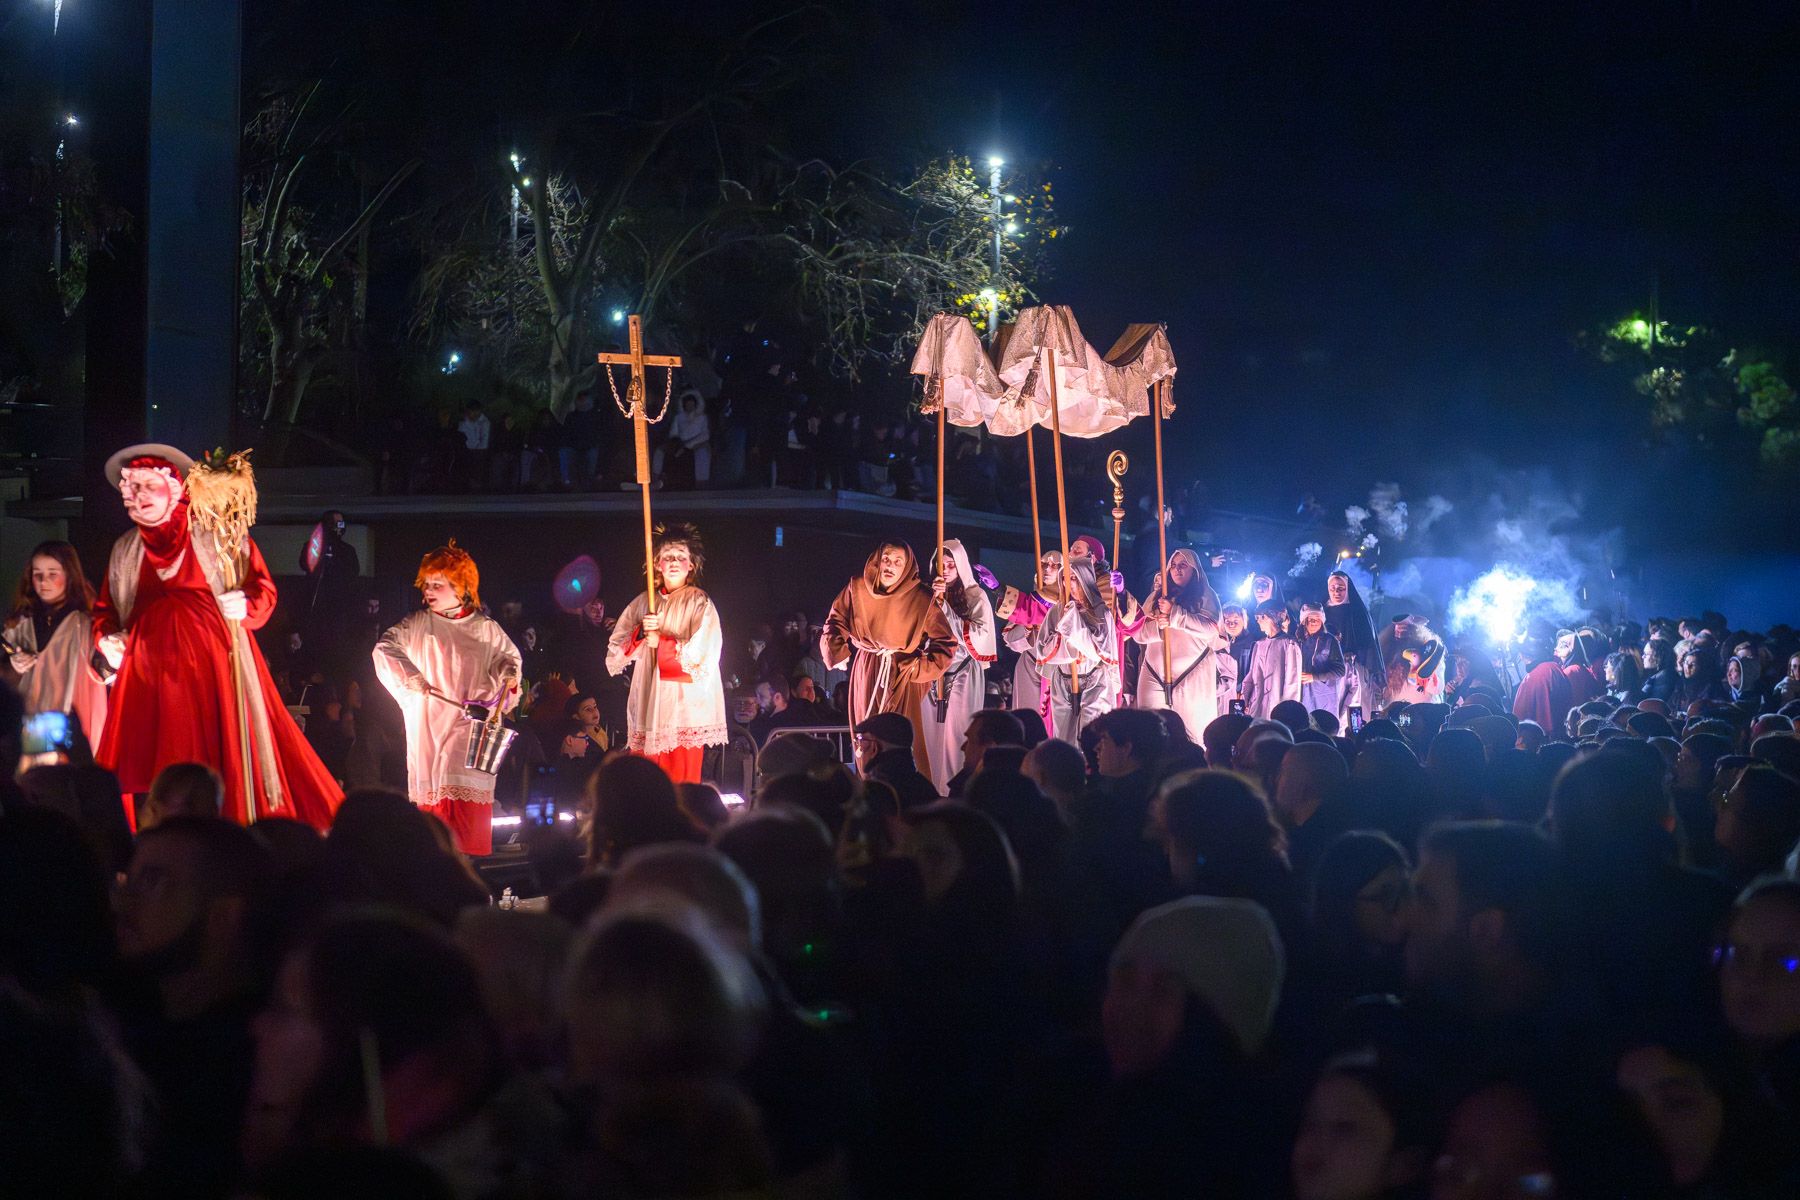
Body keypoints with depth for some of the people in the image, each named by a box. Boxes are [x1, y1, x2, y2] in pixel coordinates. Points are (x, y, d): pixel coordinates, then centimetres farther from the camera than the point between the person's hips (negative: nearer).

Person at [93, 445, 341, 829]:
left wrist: (244, 606, -18)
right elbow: (105, 610, 24)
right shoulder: (125, 551, 18)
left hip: (214, 661, -3)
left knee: (228, 756, -11)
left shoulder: (216, 537, 5)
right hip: (151, 668, 3)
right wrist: (108, 640, 4)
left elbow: (262, 589, 3)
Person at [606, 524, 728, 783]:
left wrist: (661, 643, -8)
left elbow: (704, 654, -9)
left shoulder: (699, 603, 2)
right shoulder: (643, 602, 13)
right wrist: (640, 633, -8)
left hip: (685, 705, -3)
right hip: (649, 704, 3)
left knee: (683, 781, -6)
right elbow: (615, 652, 10)